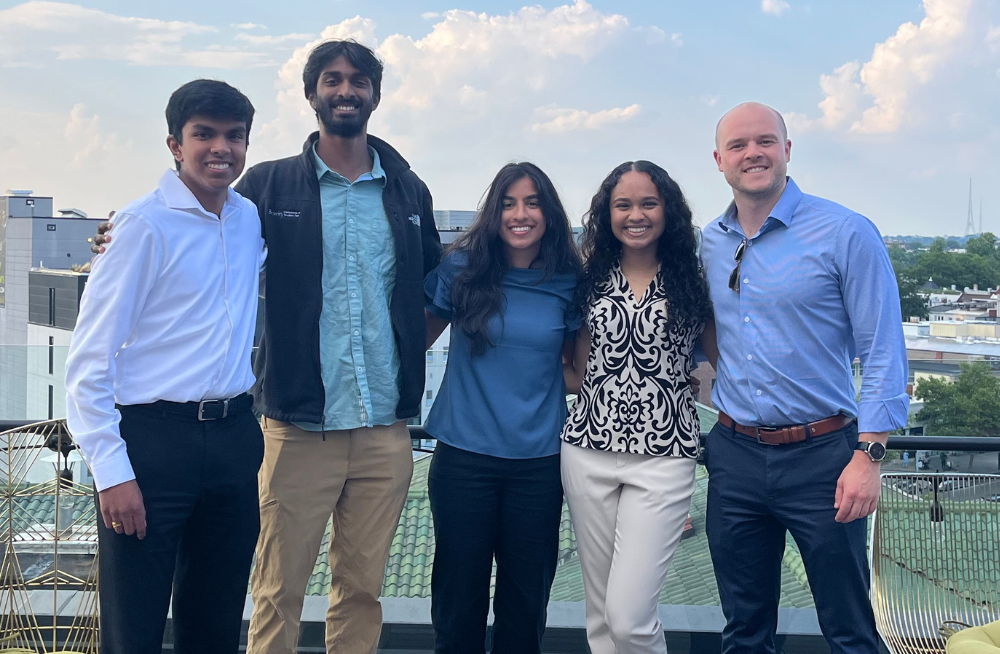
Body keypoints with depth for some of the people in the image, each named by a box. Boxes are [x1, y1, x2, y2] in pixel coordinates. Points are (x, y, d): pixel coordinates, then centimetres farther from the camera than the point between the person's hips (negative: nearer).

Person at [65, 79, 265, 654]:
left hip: (234, 435, 6)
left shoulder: (252, 220, 8)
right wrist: (111, 471, -16)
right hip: (152, 438, -5)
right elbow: (89, 358, -11)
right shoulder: (147, 224, -9)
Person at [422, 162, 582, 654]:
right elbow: (420, 337, 7)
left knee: (526, 596, 13)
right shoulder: (462, 269, -3)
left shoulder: (569, 284, 0)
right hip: (463, 457, -1)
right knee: (459, 593, 11)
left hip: (539, 462, 1)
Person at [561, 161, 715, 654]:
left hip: (663, 457, -3)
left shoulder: (692, 283, 4)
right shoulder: (592, 282, 10)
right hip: (589, 451, 3)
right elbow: (581, 373, 12)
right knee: (600, 613, 11)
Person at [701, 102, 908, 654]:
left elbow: (882, 352, -10)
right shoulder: (709, 244, 7)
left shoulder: (846, 233, -8)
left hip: (821, 455, -4)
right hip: (734, 454, 4)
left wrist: (867, 457, -15)